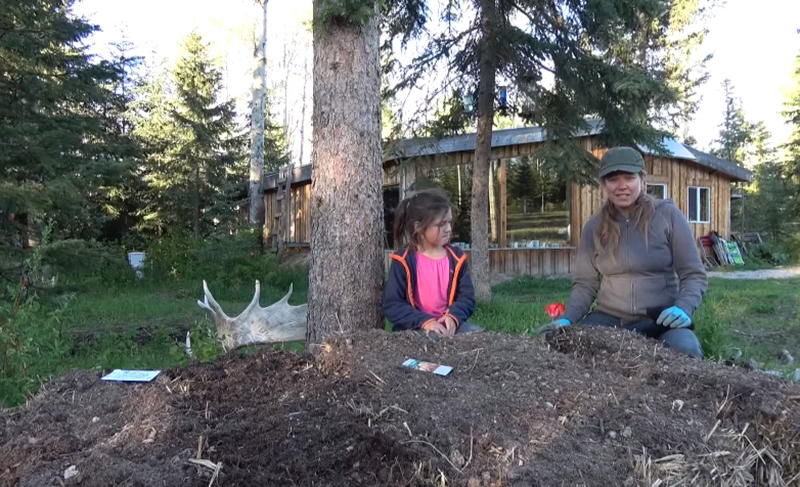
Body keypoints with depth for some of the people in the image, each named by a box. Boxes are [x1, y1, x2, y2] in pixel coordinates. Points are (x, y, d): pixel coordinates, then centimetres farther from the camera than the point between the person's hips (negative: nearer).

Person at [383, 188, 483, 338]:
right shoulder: (404, 260, -7)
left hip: (448, 324, 5)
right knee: (432, 338, -36)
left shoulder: (456, 257, 6)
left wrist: (453, 316, -17)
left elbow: (467, 297, 5)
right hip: (414, 328, -5)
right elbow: (392, 305, -9)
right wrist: (424, 321, -21)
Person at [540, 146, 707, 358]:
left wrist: (684, 308, -21)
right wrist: (567, 319, -12)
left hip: (660, 318, -1)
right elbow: (585, 283, 6)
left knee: (686, 350, -33)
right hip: (609, 317, 2)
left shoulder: (667, 215, -4)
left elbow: (694, 274, -1)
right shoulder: (594, 227, 3)